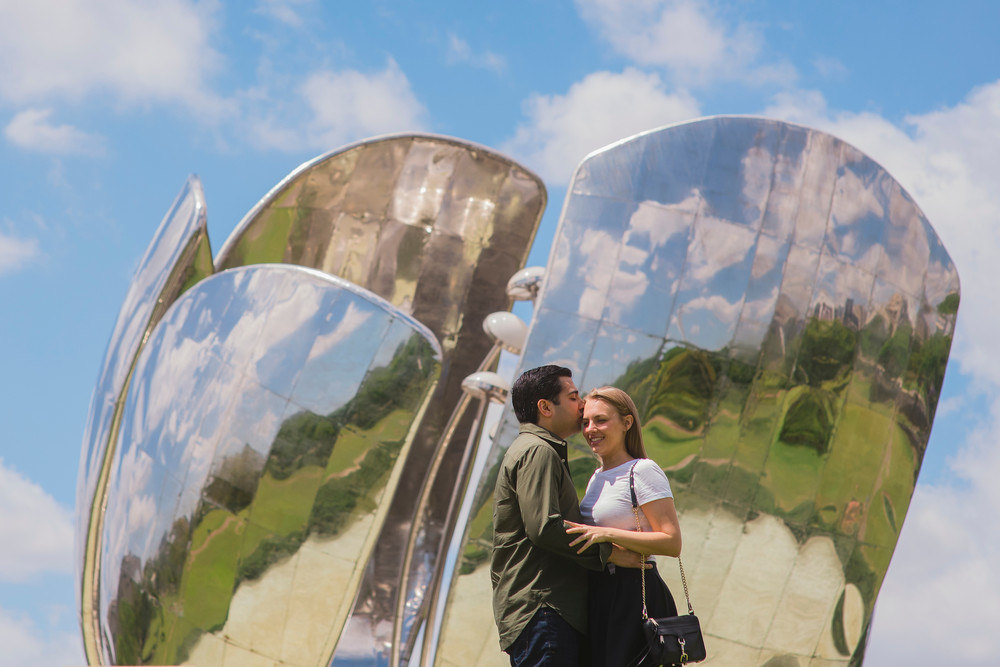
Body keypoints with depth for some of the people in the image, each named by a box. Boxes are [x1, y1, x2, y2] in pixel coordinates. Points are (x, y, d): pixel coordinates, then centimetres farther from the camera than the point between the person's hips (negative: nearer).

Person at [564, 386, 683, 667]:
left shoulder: (642, 471, -9)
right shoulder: (597, 477, 17)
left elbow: (672, 543, -17)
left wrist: (606, 534, -22)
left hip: (635, 598, -8)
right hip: (598, 599, 8)